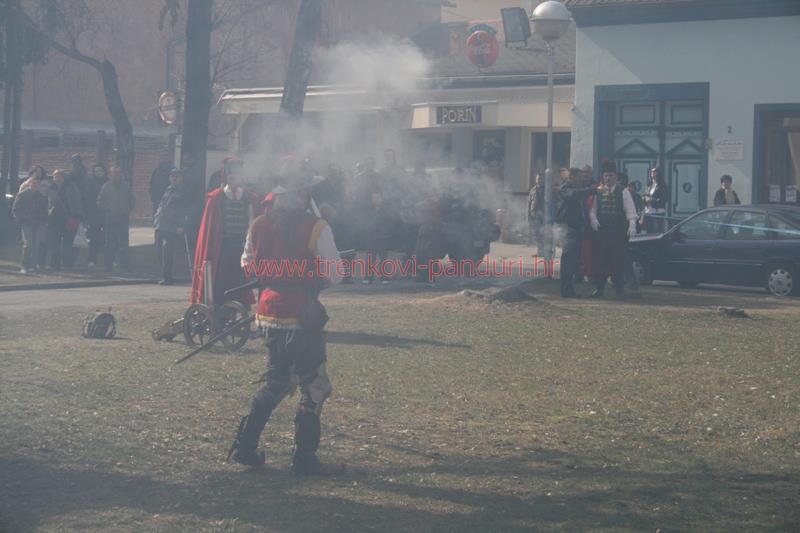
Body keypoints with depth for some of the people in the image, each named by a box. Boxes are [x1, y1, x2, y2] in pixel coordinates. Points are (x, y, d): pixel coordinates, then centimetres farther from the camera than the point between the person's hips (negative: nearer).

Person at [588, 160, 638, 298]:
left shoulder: (623, 192, 2)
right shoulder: (598, 192, 9)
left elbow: (630, 210, -1)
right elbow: (592, 209, 10)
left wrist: (632, 226, -12)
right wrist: (593, 219, -10)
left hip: (618, 231, -2)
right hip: (600, 230, 2)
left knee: (618, 260, -1)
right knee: (599, 259, 2)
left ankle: (619, 288, 8)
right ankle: (599, 288, 8)